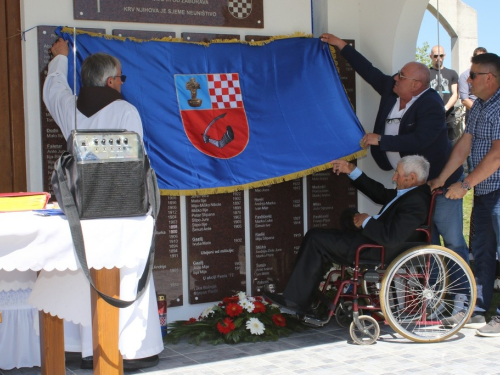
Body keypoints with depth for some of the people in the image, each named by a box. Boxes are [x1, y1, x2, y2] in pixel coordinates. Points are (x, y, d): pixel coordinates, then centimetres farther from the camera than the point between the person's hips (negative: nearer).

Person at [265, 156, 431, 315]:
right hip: (374, 237, 11)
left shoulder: (416, 202, -24)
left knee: (315, 238, -8)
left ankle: (296, 300, 0)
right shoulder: (414, 191, 7)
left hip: (379, 252, -11)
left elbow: (391, 237, -33)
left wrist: (366, 221, -16)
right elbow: (380, 194, 19)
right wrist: (352, 171, 15)